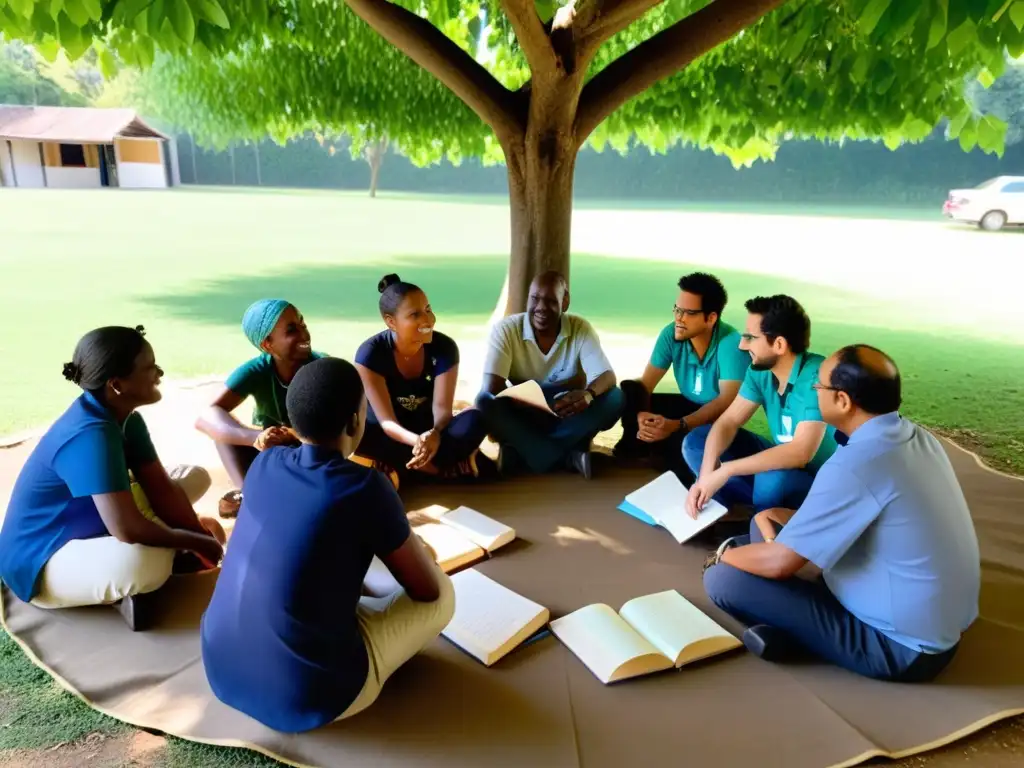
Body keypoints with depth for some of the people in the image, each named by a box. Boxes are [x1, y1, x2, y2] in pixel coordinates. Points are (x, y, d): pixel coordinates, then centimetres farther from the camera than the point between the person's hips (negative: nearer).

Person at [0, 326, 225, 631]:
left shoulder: (125, 417, -6)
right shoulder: (91, 435, -34)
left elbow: (161, 488, -1)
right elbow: (128, 529, -38)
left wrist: (200, 534, -12)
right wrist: (198, 543, -23)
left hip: (90, 528, 9)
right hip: (42, 562, -9)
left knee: (194, 477, 7)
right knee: (146, 563, -41)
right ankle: (119, 591, -8)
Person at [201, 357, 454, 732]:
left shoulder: (264, 463, -1)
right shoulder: (366, 488, -18)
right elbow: (428, 589, -5)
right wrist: (417, 552, 19)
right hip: (305, 698, -6)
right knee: (443, 594, 10)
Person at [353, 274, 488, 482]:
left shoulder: (444, 347, -14)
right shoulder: (370, 353, -20)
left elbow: (442, 407, -20)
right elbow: (386, 419, -25)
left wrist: (435, 434, -44)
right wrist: (417, 441, -48)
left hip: (429, 432, 2)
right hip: (390, 437, -1)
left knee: (475, 420, -28)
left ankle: (393, 465, -27)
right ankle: (445, 466, -26)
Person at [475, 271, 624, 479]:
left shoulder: (581, 328, -10)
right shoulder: (505, 329, -14)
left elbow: (607, 376, -18)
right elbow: (492, 386, -24)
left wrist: (588, 394, -42)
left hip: (568, 418, 2)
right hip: (523, 418, -1)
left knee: (614, 398, -26)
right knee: (486, 400, -31)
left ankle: (521, 452, -25)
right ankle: (569, 455, -31)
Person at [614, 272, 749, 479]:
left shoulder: (731, 343, -28)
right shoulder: (671, 333, -14)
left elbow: (728, 401, -34)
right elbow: (645, 384, -14)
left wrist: (677, 426, -47)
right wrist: (641, 415, -37)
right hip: (689, 404, 5)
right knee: (628, 390, -16)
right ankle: (637, 447, -2)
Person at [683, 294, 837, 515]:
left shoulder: (818, 377, -28)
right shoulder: (760, 369, -7)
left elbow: (801, 453, -36)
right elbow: (728, 421, -8)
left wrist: (726, 471, -36)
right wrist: (705, 476, -25)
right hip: (783, 461, 6)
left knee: (772, 478, -38)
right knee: (696, 441, -4)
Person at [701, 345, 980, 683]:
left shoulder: (854, 465, -29)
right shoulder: (916, 436, 0)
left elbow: (778, 562, -22)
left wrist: (724, 554, -2)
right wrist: (788, 518, 3)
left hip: (901, 646, -9)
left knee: (722, 578, -16)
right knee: (769, 525, 14)